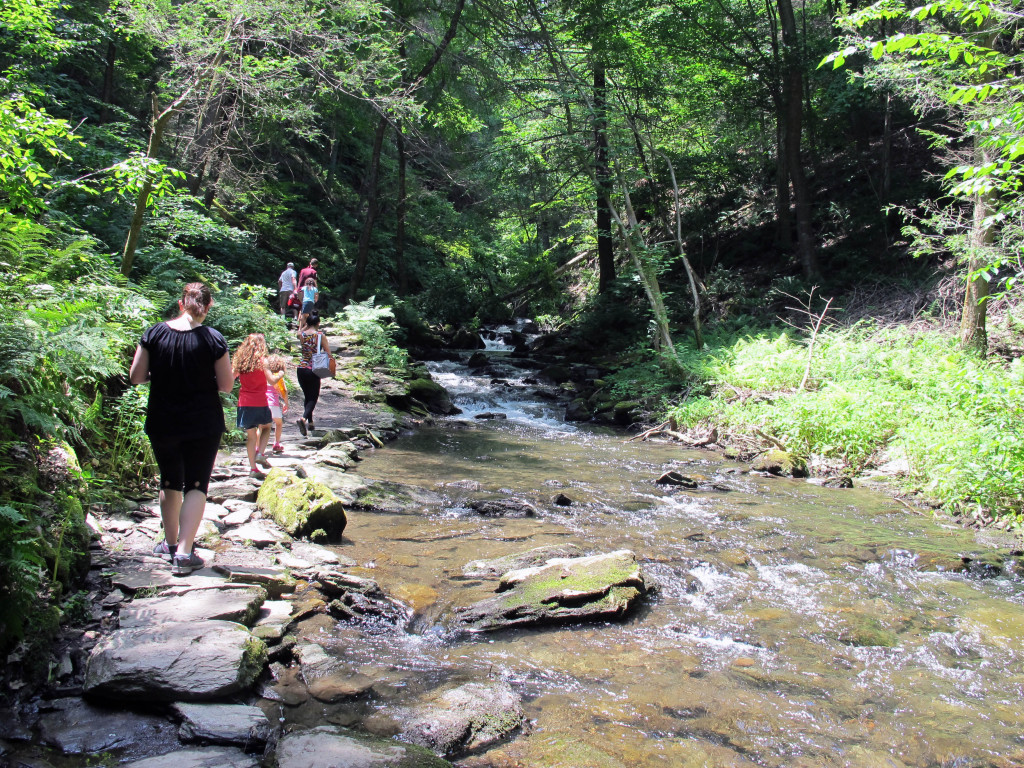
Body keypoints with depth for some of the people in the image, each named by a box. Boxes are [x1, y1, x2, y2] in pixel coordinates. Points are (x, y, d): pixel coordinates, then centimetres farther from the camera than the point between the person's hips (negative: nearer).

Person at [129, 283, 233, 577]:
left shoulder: (154, 333, -5)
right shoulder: (213, 340, -11)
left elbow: (135, 377, -3)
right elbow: (226, 385, -9)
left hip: (162, 424, 3)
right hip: (203, 425, -3)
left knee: (170, 482, 20)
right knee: (196, 485, 4)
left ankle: (170, 544, 33)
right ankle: (184, 553, -5)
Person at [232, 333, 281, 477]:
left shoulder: (240, 360, 4)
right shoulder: (262, 360, -7)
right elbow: (271, 381, -12)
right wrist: (280, 375, 8)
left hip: (244, 402, 3)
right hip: (260, 402, -3)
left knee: (251, 434, 9)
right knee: (266, 428, 20)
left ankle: (253, 468, 8)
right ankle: (260, 453, 0)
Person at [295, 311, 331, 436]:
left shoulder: (301, 335, 0)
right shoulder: (321, 336, -8)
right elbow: (328, 353, -6)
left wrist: (306, 325, 15)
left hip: (301, 369, 4)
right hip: (313, 370, -4)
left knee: (307, 396, 19)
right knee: (313, 397, 3)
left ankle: (310, 422, 25)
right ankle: (303, 418, -21)